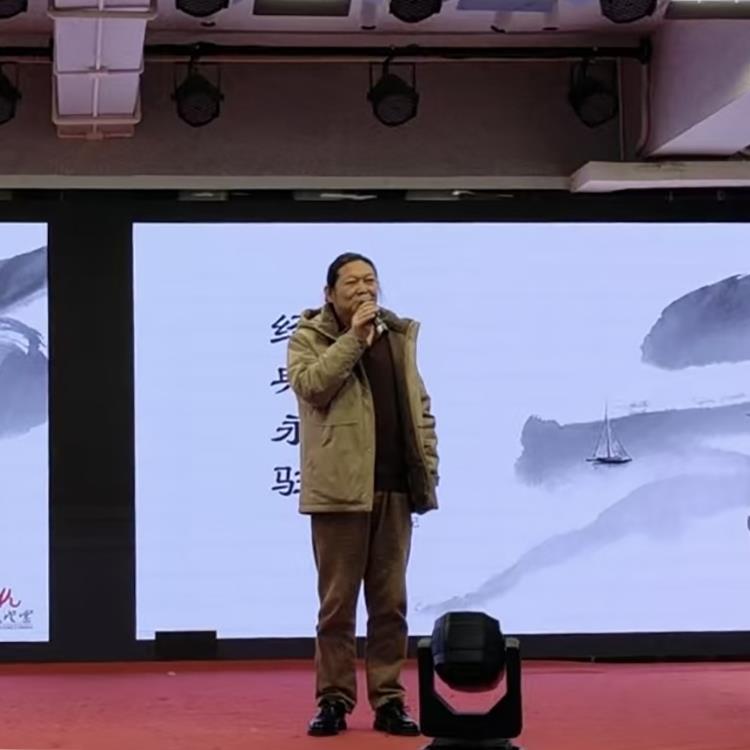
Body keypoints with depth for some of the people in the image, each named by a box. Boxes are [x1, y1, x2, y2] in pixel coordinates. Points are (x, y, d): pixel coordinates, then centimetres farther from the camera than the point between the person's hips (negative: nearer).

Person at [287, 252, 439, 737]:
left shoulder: (399, 336, 13)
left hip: (395, 488, 4)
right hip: (340, 488, -4)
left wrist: (429, 468, 4)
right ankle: (334, 699, 10)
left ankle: (389, 700, 14)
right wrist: (354, 335, -16)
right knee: (338, 602, 2)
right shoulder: (309, 337, 1)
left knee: (390, 602, 8)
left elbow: (420, 407, 14)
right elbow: (311, 385, -19)